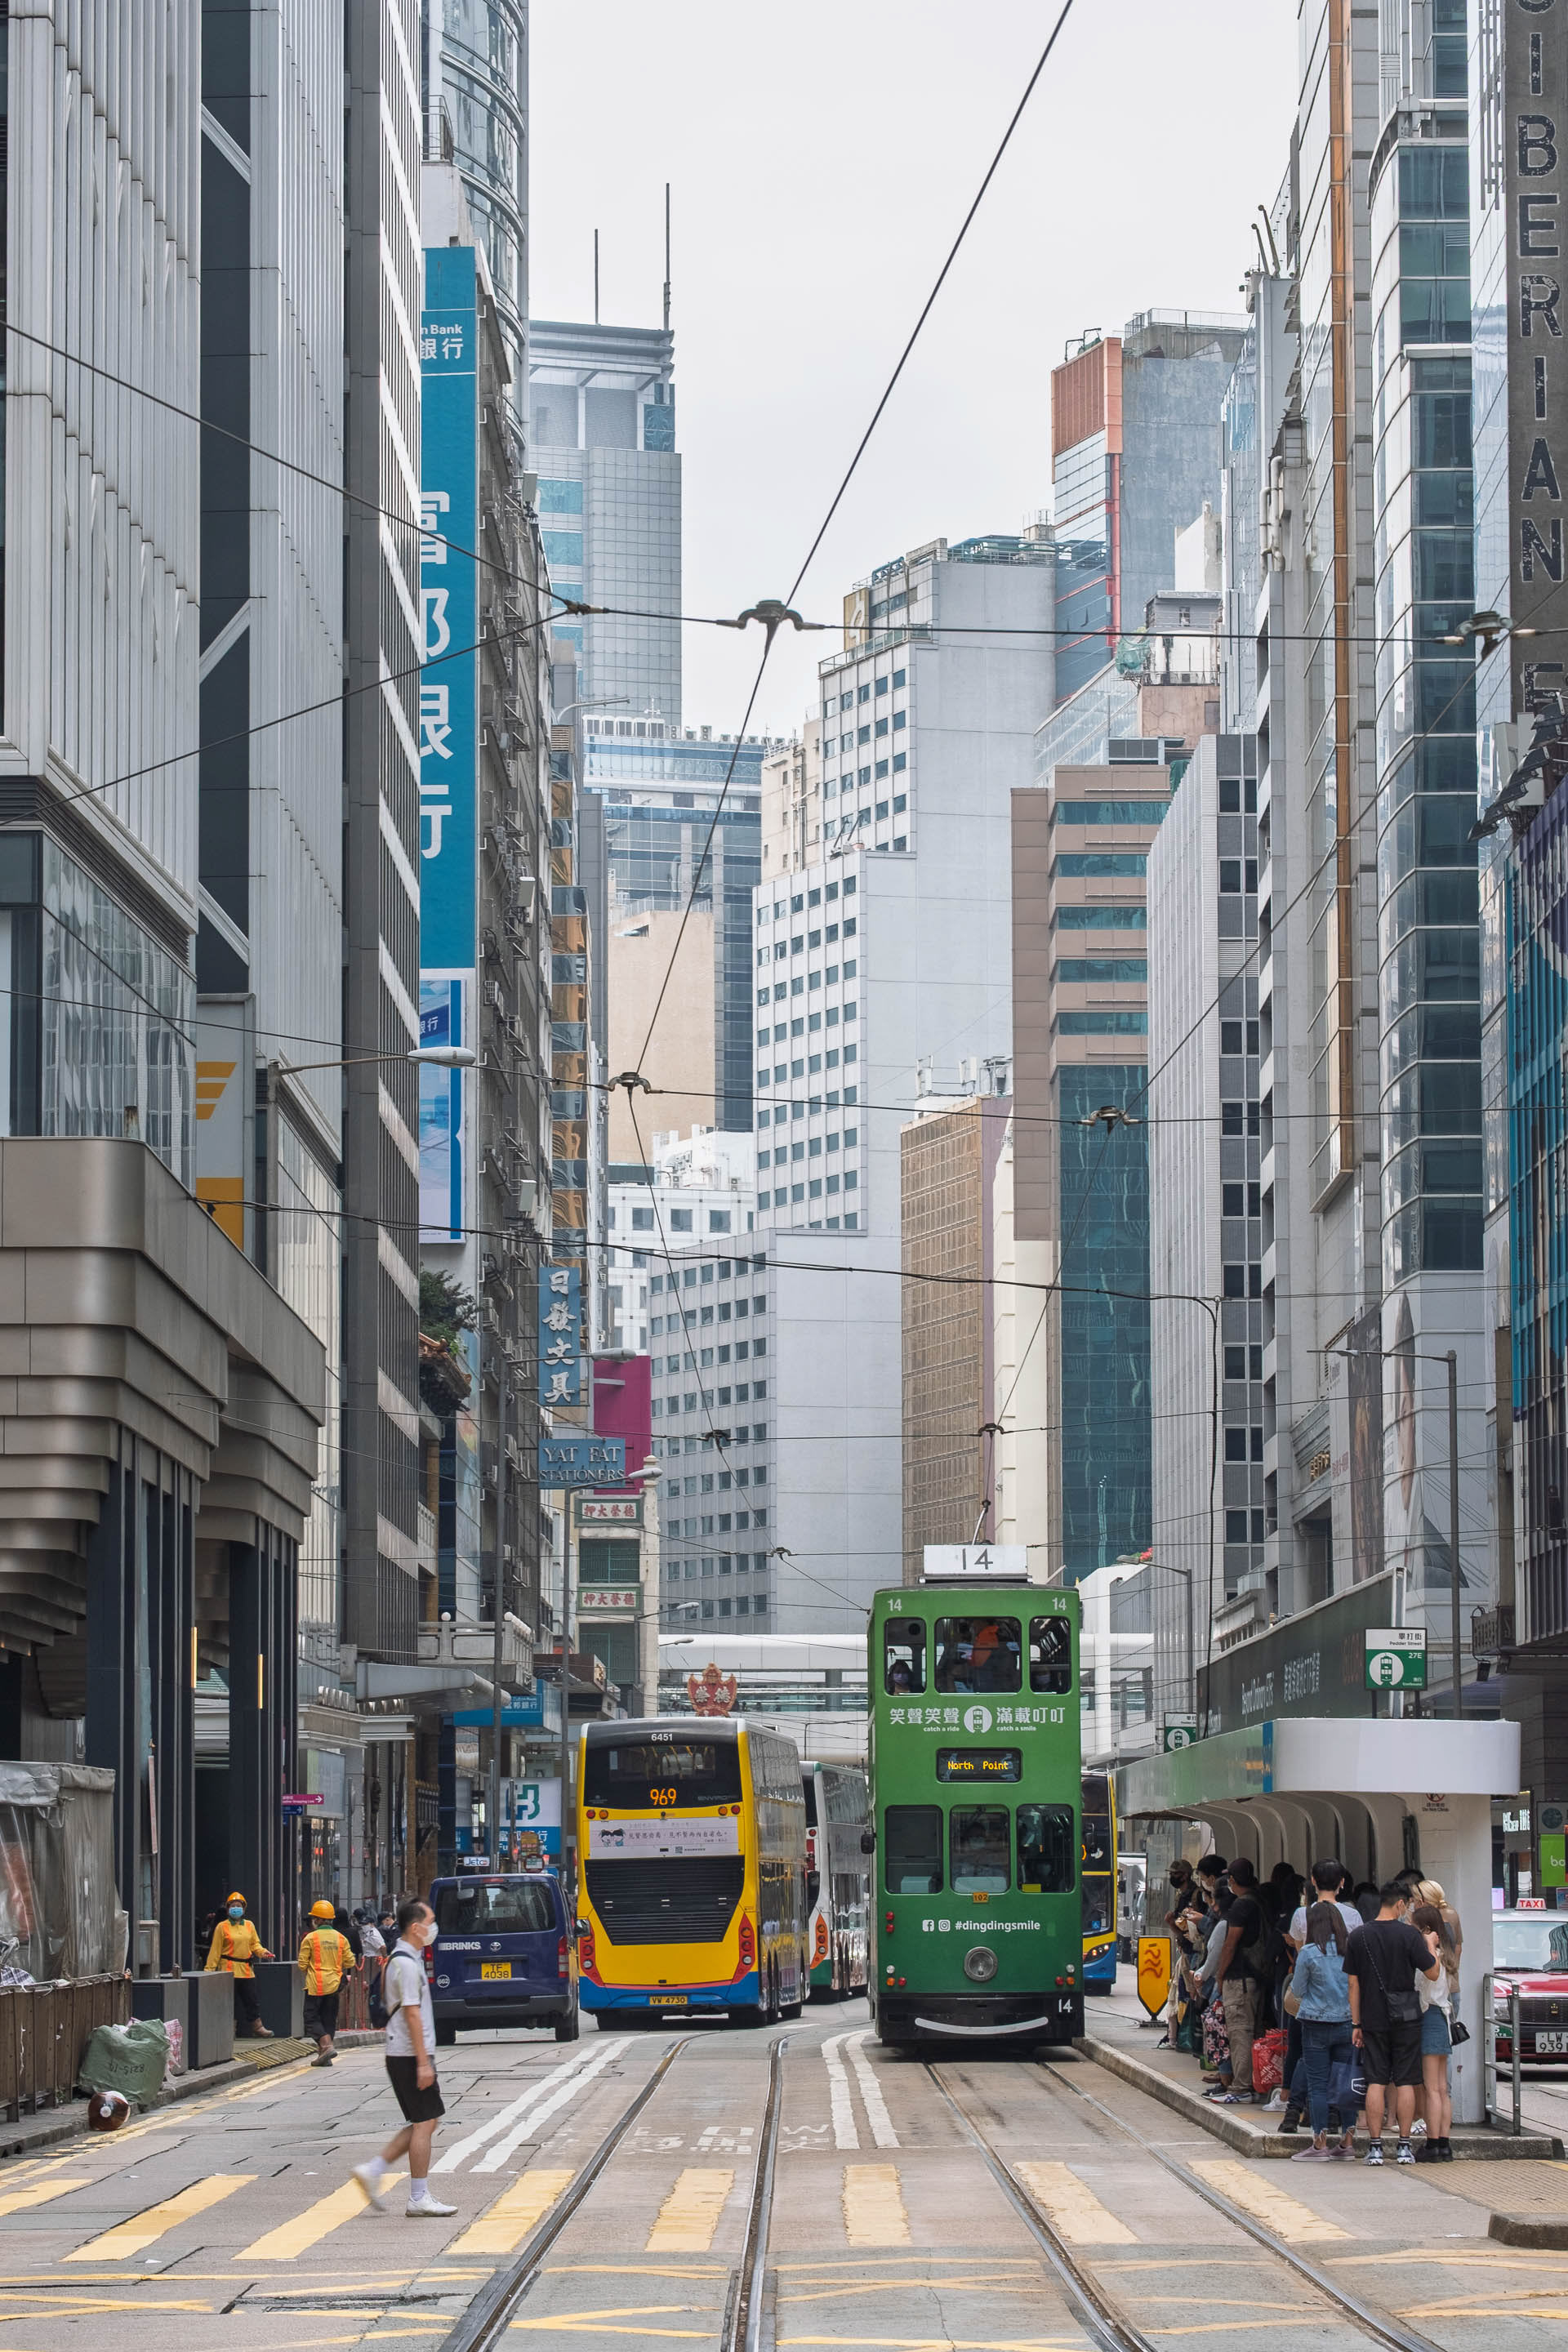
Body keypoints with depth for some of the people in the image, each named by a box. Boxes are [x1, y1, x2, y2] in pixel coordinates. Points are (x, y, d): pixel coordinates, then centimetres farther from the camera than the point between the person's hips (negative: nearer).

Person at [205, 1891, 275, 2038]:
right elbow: (215, 1949, -3)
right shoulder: (222, 1927, -1)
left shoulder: (249, 1925, 11)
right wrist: (209, 1969, -6)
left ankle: (257, 2028, 13)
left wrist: (262, 1952, -7)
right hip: (229, 1969, -4)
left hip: (246, 1969, 4)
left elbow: (255, 1943, 15)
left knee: (251, 2000, 6)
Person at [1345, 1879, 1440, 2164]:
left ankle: (1375, 2147, 0)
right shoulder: (1408, 1935, -8)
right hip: (1406, 2020, -2)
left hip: (1373, 2020, 2)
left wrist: (1356, 2024, 9)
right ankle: (1405, 2146, 4)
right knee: (1405, 2082, 4)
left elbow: (1353, 1983, 4)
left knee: (1376, 2083, 3)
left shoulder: (1359, 1936, 2)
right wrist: (1431, 1945, 13)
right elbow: (1433, 1972, -4)